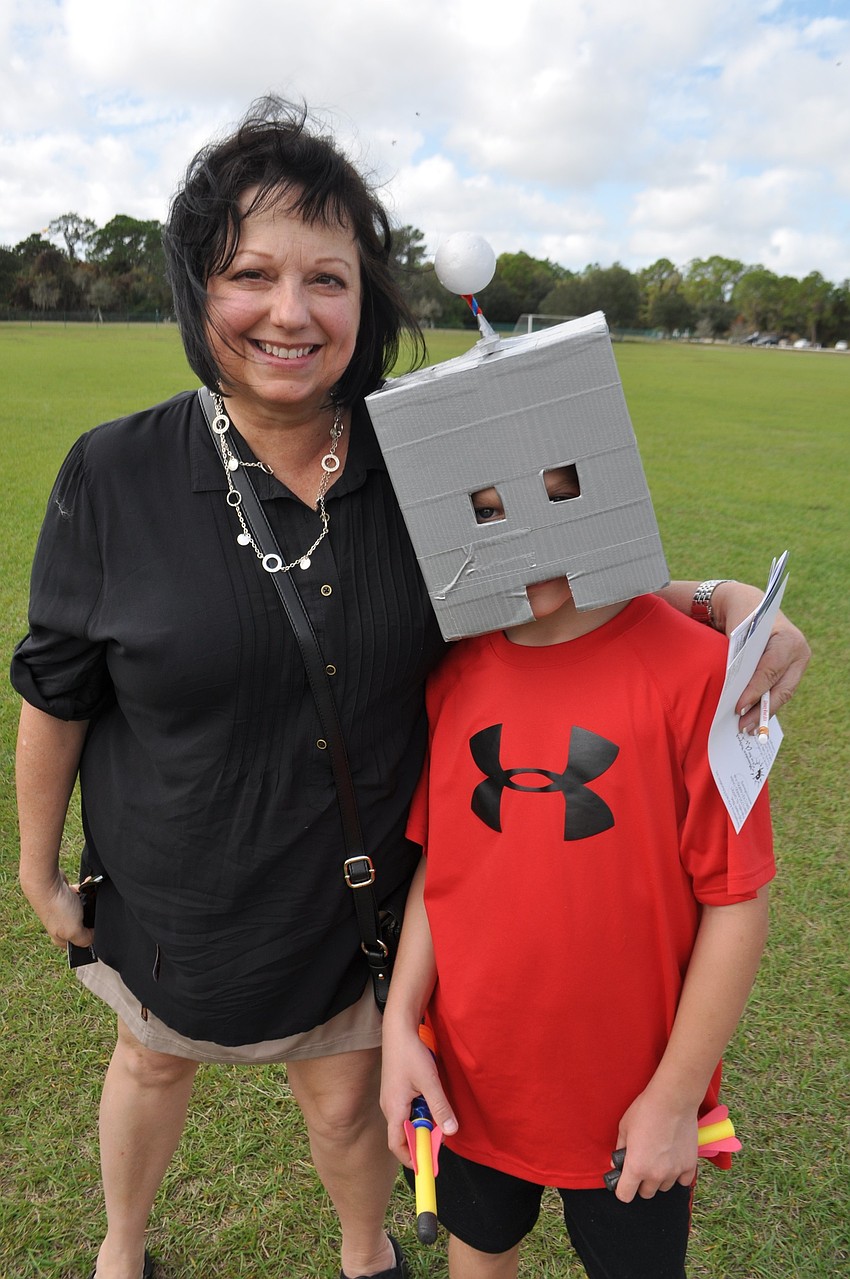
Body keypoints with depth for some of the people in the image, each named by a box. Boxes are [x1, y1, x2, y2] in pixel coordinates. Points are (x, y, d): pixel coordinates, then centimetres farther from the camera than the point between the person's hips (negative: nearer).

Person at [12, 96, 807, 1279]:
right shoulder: (114, 477, -18)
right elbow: (56, 694, -7)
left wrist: (717, 601, -21)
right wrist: (41, 867, 4)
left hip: (362, 886, 0)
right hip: (178, 893, 1)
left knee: (348, 1097, 22)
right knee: (154, 1061, 28)